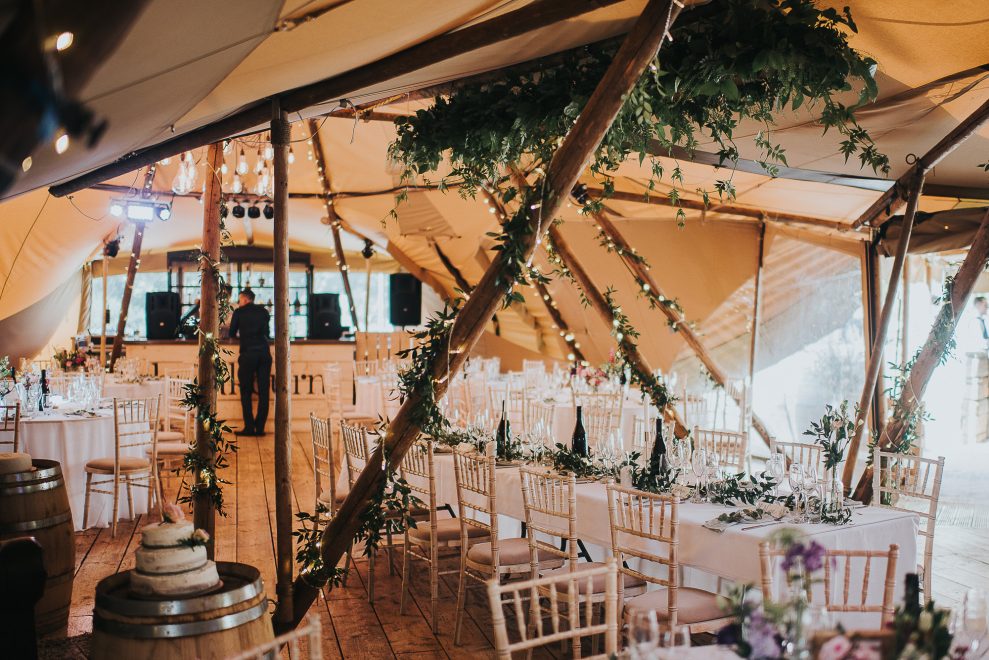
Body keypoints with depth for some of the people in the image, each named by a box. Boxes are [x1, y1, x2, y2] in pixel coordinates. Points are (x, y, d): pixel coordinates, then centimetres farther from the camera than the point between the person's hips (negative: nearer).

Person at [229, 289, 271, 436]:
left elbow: (232, 334, 13)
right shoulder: (263, 311, 14)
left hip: (247, 353, -3)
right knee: (263, 392, 4)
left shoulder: (239, 312, 6)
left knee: (246, 392, 4)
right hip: (264, 353, 3)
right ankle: (260, 428, 3)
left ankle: (249, 427, -1)